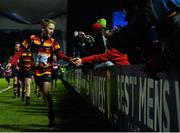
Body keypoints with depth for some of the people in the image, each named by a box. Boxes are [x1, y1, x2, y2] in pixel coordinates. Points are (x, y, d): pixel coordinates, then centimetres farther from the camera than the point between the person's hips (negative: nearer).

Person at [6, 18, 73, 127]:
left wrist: (69, 59, -34)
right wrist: (11, 62, -12)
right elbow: (21, 51, -2)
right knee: (44, 93, 12)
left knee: (46, 92, -16)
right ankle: (51, 113, 30)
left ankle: (52, 118, -12)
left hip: (47, 70, -2)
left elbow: (60, 54, -16)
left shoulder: (53, 42, -5)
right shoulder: (32, 39, -5)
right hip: (36, 70, 2)